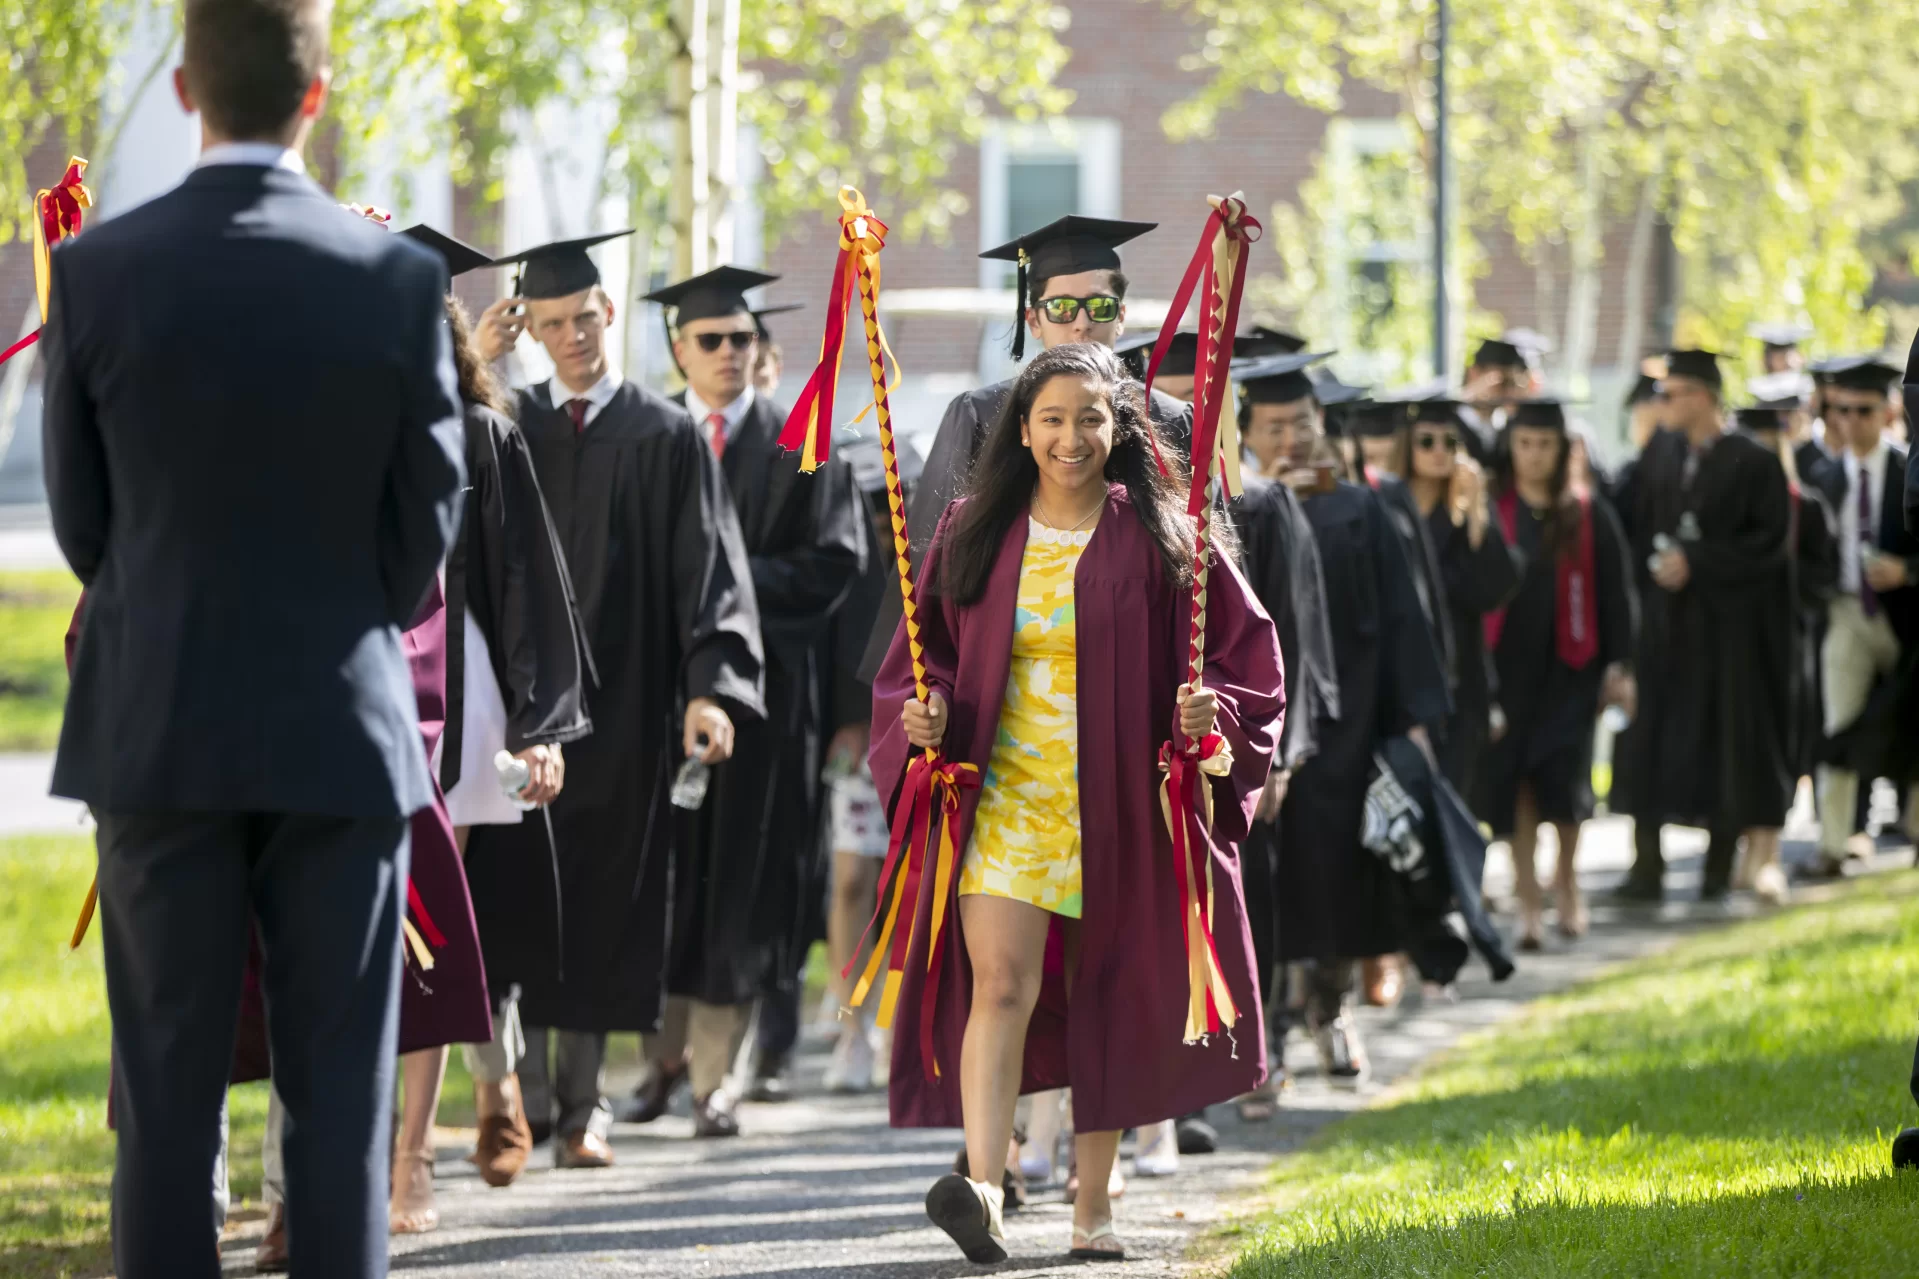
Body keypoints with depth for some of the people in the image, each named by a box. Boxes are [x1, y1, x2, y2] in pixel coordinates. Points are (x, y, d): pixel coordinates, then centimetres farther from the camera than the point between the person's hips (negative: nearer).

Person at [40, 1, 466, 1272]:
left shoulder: (100, 271, -6)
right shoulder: (400, 279, -7)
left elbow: (81, 516, 3)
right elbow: (428, 526, 0)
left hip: (158, 730, 0)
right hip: (342, 731, 0)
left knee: (169, 1089, 5)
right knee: (337, 1087, 4)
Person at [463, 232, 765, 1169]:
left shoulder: (668, 437, 3)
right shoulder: (506, 430, 9)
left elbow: (708, 569, -4)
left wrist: (711, 686, -14)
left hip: (622, 705, -1)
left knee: (602, 909, 3)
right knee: (514, 904, -5)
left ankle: (581, 1103, 13)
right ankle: (528, 1087, 3)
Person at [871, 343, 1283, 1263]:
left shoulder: (1160, 537, 0)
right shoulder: (977, 533, 5)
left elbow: (1246, 648, 2)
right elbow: (927, 647, 12)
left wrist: (1213, 713, -17)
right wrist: (923, 713, -8)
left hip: (1119, 806, 0)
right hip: (1004, 799, 0)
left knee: (1106, 1002, 6)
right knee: (1000, 982, -16)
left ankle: (1091, 1206, 16)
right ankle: (981, 1184, -28)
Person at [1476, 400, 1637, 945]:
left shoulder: (1590, 516, 5)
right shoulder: (1488, 511, 3)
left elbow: (1615, 594, 6)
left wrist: (1619, 666, 1)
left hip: (1566, 669, 0)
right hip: (1505, 668, 0)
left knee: (1563, 775, -9)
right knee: (1513, 784, -2)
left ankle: (1567, 880, 16)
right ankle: (1527, 897, 7)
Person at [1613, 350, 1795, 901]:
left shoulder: (1753, 462, -8)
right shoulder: (1660, 452, 6)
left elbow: (1770, 541, -11)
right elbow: (1632, 521, 9)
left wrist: (1696, 561, -14)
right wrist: (1658, 557, -9)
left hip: (1727, 621, -4)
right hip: (1665, 620, 4)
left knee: (1724, 739, 3)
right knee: (1650, 742, -2)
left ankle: (1720, 865, 14)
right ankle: (1646, 866, -1)